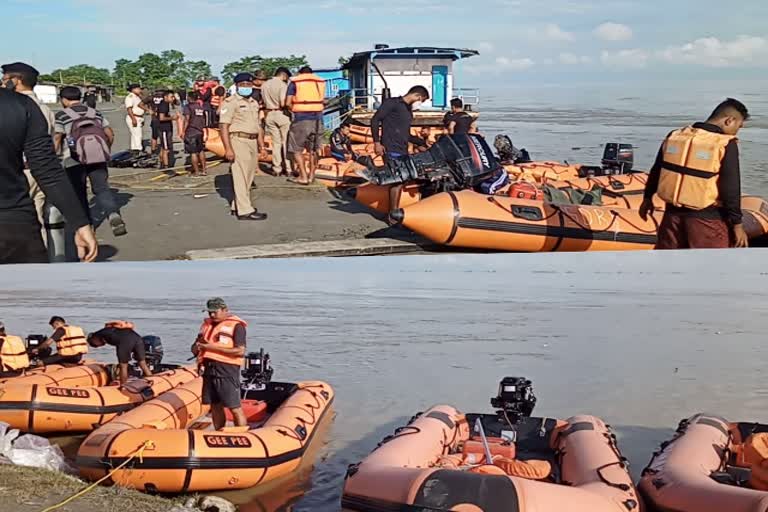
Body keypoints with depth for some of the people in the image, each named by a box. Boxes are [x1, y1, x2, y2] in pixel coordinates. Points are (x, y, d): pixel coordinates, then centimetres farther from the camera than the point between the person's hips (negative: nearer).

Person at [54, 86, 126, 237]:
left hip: (75, 160, -3)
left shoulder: (61, 116, 1)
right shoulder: (96, 113, 13)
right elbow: (110, 134, 10)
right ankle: (113, 213, -23)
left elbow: (56, 139, -7)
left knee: (78, 192, 11)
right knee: (102, 188, 3)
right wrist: (106, 151, 23)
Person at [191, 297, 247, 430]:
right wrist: (198, 346, -5)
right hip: (209, 370, 7)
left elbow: (240, 351, -16)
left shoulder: (236, 325, -6)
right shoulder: (207, 324, 16)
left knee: (235, 408, -6)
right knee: (215, 407, 12)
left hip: (227, 371, -7)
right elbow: (194, 349, 21)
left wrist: (213, 347, -17)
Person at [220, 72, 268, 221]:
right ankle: (245, 210, -7)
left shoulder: (254, 103, 19)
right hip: (239, 141, -8)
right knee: (241, 176, -7)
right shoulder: (230, 102, -6)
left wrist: (262, 146, 18)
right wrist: (228, 149, -20)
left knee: (249, 176, 11)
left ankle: (236, 205, 21)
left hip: (253, 142, 8)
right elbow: (224, 126, -13)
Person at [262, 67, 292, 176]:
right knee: (286, 142, 2)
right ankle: (288, 168, 3)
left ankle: (277, 169, 11)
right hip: (282, 114, -6)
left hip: (270, 115, 6)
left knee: (275, 142, 11)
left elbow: (264, 102, 9)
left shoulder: (264, 85, 9)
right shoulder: (282, 85, -12)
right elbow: (283, 103, -19)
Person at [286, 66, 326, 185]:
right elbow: (323, 102, 12)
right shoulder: (320, 82, 13)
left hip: (301, 119, -4)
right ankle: (311, 176, 17)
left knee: (297, 149, 5)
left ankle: (303, 177, -1)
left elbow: (288, 103, -4)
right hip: (318, 118, 4)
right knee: (313, 149, 15)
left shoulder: (295, 82, 3)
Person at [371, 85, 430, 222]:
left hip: (403, 151, 9)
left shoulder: (409, 111, 23)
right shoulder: (392, 103, -3)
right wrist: (377, 142, -15)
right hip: (391, 150, -9)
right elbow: (375, 120, -9)